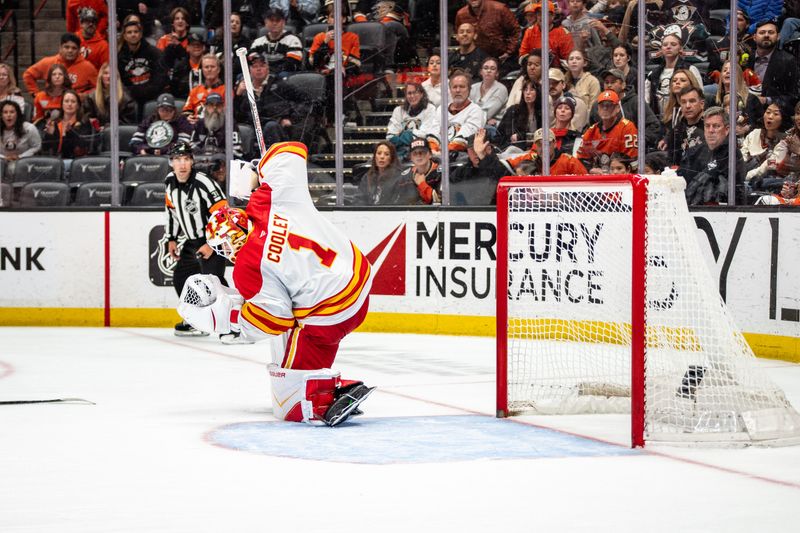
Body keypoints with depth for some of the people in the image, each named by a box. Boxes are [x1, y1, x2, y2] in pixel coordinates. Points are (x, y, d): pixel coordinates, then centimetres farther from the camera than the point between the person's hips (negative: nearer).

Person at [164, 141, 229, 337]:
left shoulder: (204, 184, -24)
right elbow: (172, 210, 17)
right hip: (192, 241, 9)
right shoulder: (171, 182, 0)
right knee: (181, 278, 14)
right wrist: (171, 239, 14)